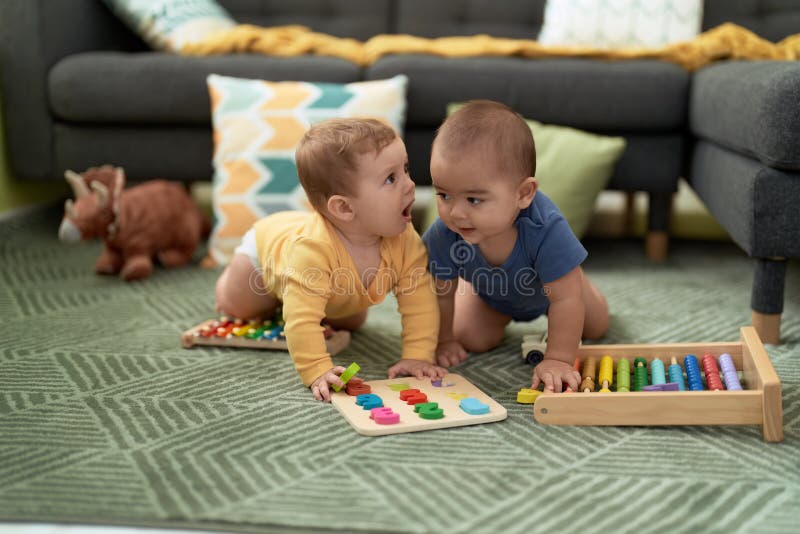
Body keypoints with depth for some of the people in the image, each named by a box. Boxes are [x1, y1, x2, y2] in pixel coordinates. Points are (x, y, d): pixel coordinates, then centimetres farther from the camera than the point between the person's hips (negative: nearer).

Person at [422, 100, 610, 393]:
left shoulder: (546, 229, -50)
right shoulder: (444, 235, -40)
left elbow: (565, 299, -42)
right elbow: (441, 292, -22)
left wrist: (558, 360, -41)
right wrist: (444, 341, -12)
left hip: (546, 287, -1)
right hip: (488, 291, 1)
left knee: (596, 328, 14)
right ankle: (501, 317, 26)